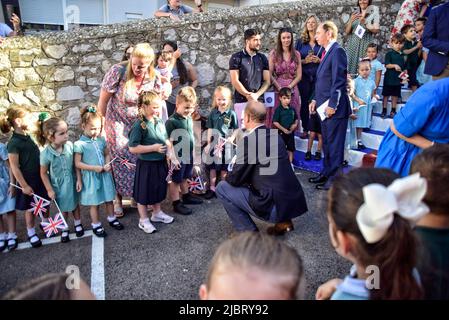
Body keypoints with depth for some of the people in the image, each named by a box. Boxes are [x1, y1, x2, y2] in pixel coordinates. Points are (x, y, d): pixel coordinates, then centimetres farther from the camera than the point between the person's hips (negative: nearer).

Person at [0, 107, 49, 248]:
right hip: (28, 181, -6)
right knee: (30, 208, 9)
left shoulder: (28, 137, 3)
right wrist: (24, 185, -16)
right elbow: (14, 167, -18)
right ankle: (31, 233, 28)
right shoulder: (14, 143, -20)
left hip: (40, 178, 7)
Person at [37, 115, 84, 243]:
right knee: (63, 209, 15)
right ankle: (64, 229, 39)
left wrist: (79, 179, -6)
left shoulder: (70, 145, -18)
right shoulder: (46, 153, -24)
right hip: (59, 186, -2)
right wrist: (49, 190, -7)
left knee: (75, 204, 22)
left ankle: (78, 224, 46)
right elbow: (43, 173, -11)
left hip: (72, 182, 2)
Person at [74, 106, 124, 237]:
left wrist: (108, 164, -6)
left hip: (105, 175, 5)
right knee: (94, 203, 8)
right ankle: (96, 225, 24)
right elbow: (77, 163, -13)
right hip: (91, 177, -5)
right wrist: (94, 168, -19)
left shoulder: (101, 140, 2)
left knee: (109, 199, 16)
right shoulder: (80, 144, -14)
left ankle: (112, 219, 36)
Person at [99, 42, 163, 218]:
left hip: (140, 124, 3)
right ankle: (118, 199, 20)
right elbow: (103, 100, -12)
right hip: (118, 124, -3)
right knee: (120, 162, 2)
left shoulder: (154, 77, -12)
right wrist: (104, 123, -4)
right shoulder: (117, 72, -22)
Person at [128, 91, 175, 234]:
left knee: (159, 189, 21)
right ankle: (143, 220, 25)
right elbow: (133, 148, -21)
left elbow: (166, 140, 13)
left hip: (160, 163, 7)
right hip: (146, 164, -7)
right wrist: (153, 148, -23)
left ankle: (157, 213, 42)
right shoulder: (139, 125, -18)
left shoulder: (159, 122, 2)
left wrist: (171, 153, -1)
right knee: (144, 192, 9)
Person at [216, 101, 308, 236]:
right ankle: (283, 221, 23)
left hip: (275, 207, -7)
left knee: (222, 188, 4)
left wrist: (227, 177, 16)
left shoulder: (247, 141, -14)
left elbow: (235, 179, -6)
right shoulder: (275, 135, 9)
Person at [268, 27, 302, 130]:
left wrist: (289, 87, -9)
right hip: (277, 88, -2)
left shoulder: (296, 54, 9)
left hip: (292, 89, 2)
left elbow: (299, 75, 5)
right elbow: (270, 74, -4)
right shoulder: (274, 54, 3)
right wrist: (280, 88, -13)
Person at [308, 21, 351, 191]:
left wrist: (332, 105, -20)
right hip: (325, 107, 10)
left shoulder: (337, 51, -13)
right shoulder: (326, 52, 17)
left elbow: (339, 81, -19)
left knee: (335, 144, -1)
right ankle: (327, 173, 30)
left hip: (334, 108, -10)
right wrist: (316, 100, 13)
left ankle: (334, 179, 9)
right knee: (327, 143, 17)